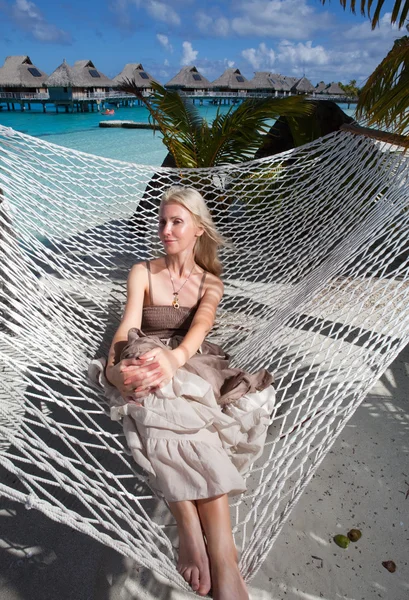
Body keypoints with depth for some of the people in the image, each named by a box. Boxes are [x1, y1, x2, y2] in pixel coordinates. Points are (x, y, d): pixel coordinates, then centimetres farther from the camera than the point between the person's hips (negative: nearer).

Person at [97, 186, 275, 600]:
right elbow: (128, 325, -7)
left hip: (190, 365, 1)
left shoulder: (211, 282, 11)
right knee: (178, 413, -36)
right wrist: (116, 367, -29)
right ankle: (223, 558, -40)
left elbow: (200, 325, -11)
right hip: (147, 368, -1)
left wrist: (176, 356, -34)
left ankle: (191, 528, -38)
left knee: (177, 411, -35)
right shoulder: (142, 273, 9)